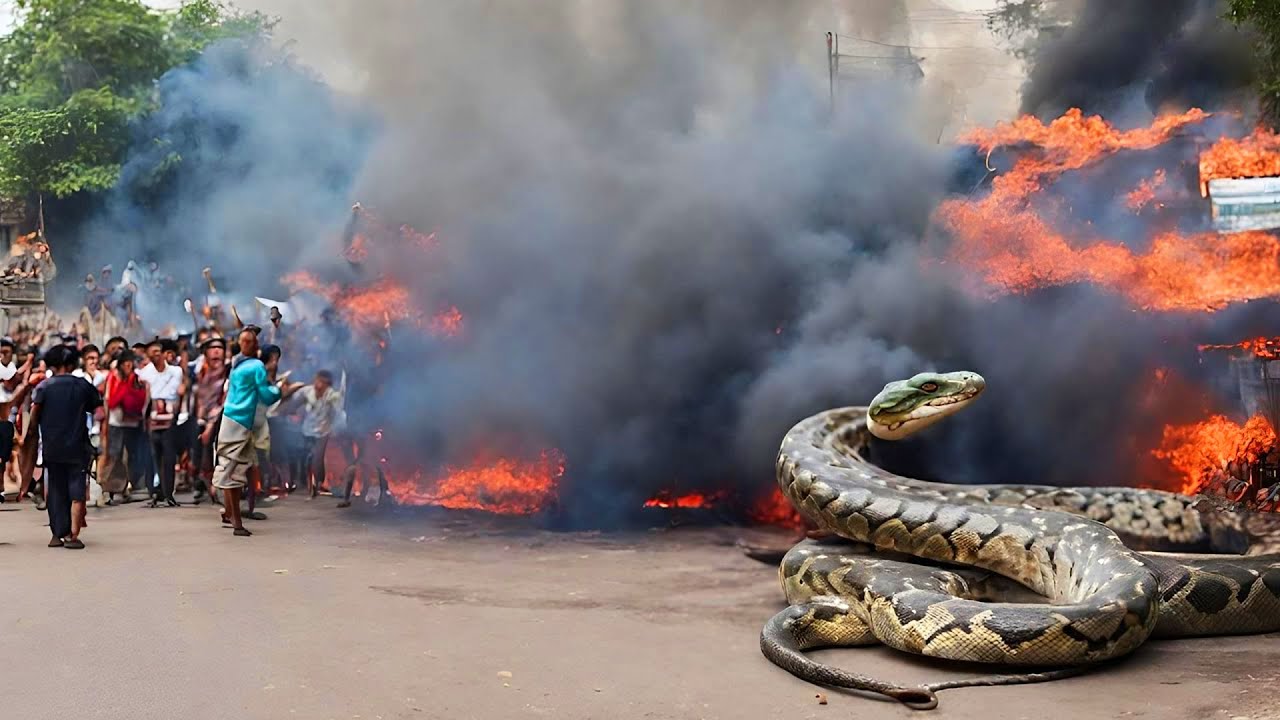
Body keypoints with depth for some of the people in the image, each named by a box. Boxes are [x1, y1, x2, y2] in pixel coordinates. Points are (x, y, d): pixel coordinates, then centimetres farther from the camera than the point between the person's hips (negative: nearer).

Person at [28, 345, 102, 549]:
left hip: (51, 446, 2)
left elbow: (34, 411, -11)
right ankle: (73, 535, -6)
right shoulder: (83, 385, 0)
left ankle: (57, 534, 16)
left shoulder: (44, 386, -1)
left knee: (55, 491, 13)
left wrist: (34, 433, 2)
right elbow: (99, 411, -3)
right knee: (77, 493, 1)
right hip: (77, 447, -2)